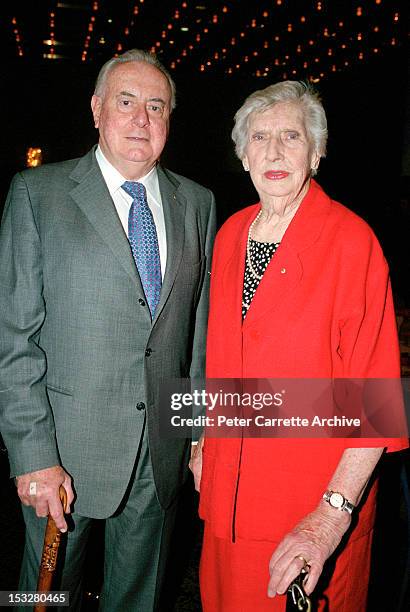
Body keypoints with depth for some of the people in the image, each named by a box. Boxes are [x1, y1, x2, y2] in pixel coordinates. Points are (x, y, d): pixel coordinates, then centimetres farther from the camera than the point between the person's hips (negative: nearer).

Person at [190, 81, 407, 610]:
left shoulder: (351, 239, -15)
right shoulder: (232, 233, 4)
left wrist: (334, 512, -23)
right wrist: (203, 441, 12)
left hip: (316, 496, -5)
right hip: (229, 483, 6)